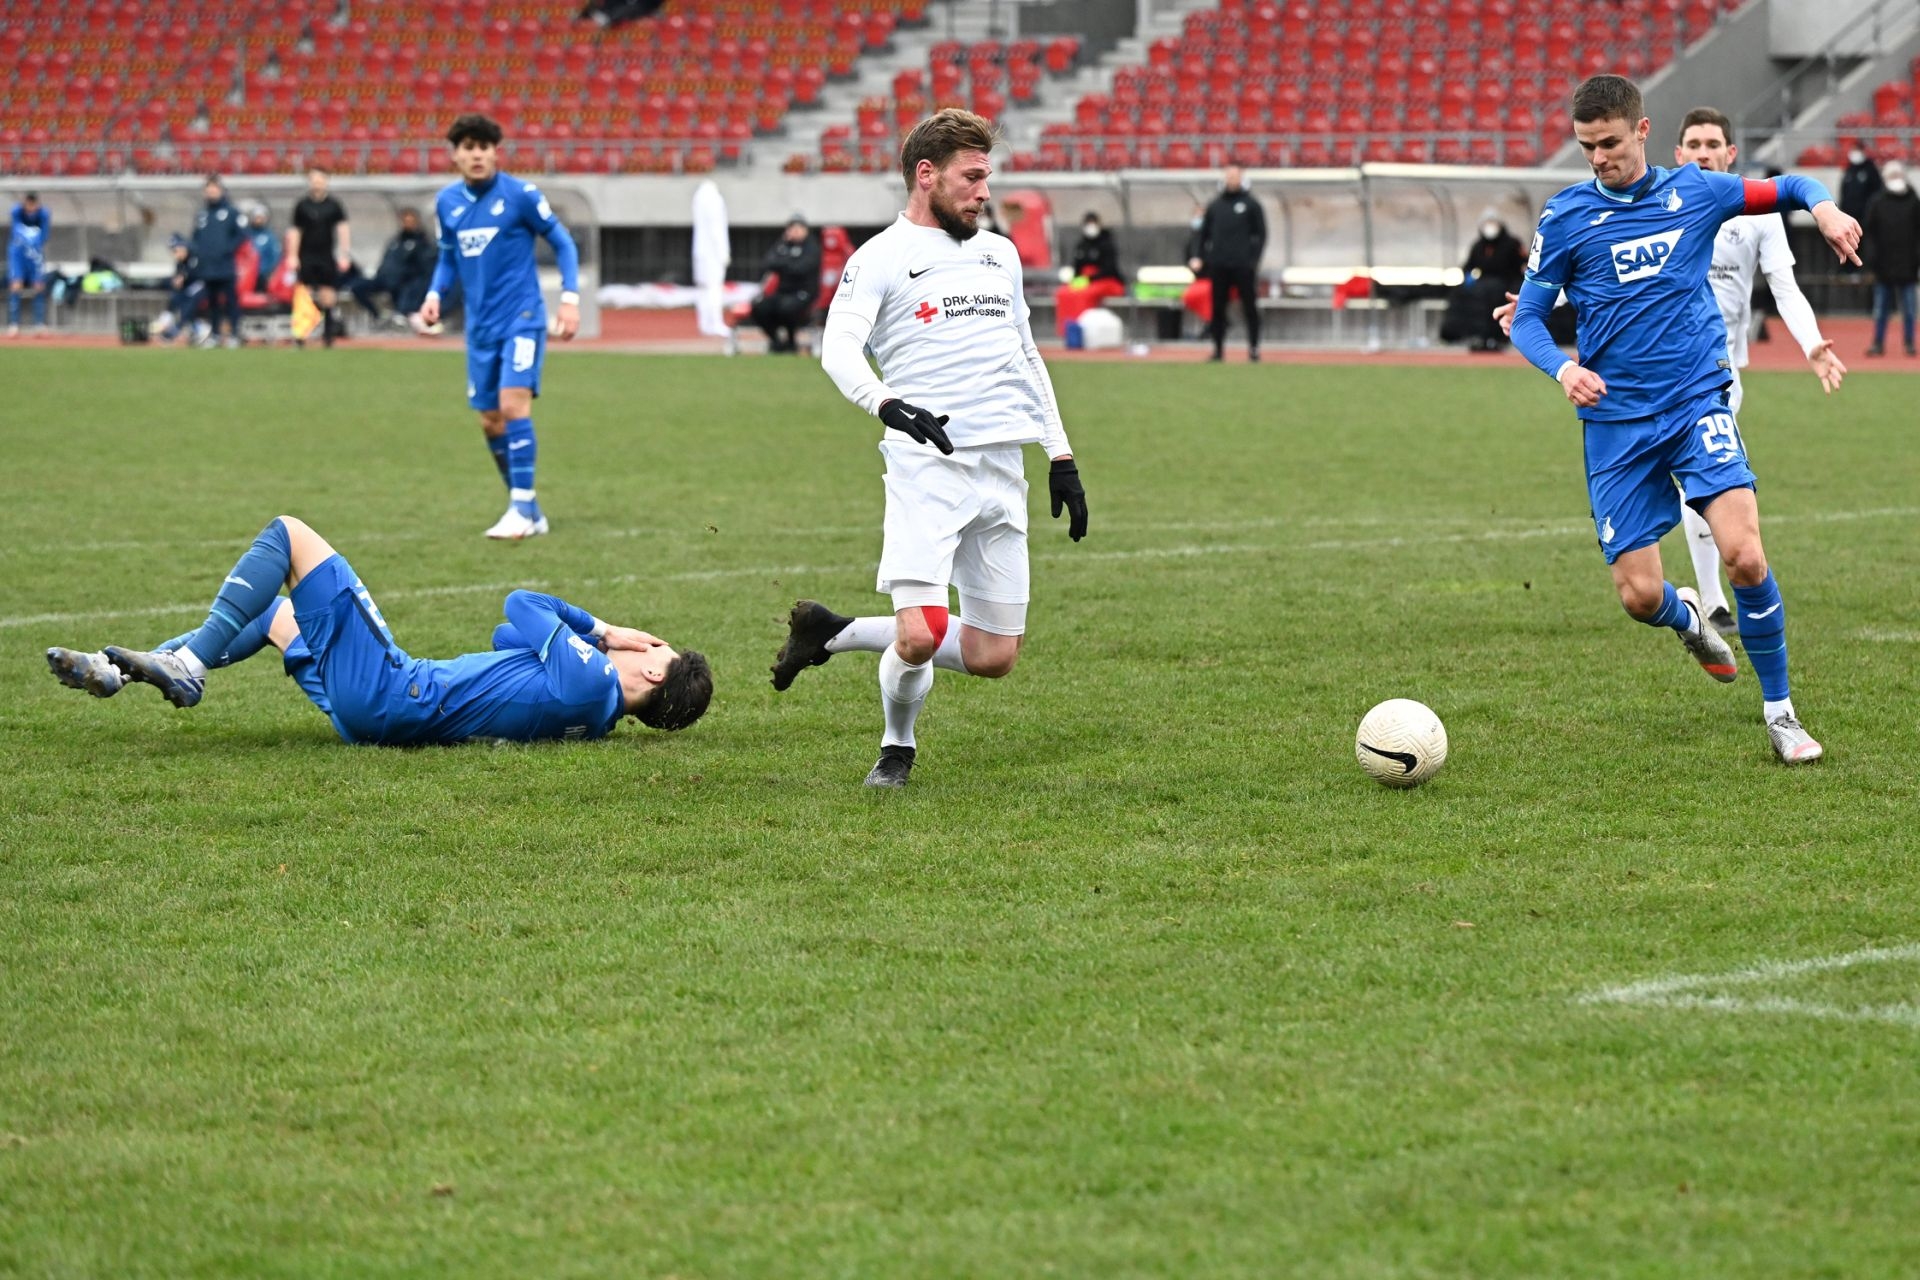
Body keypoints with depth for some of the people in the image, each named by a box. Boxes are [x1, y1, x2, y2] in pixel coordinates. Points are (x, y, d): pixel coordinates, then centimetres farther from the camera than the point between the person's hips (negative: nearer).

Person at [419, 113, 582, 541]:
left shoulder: (520, 195, -9)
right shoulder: (447, 202, 6)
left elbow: (562, 243, -1)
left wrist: (570, 297, -11)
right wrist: (435, 293, 0)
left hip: (521, 318, -6)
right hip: (481, 326, 6)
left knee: (513, 405, -20)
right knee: (490, 421, 6)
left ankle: (522, 509, -15)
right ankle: (529, 513, 18)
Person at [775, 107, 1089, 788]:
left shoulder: (1000, 253, 19)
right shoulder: (881, 258, -1)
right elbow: (839, 348, -16)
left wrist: (1061, 457, 22)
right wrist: (886, 403, -35)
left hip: (1002, 470, 6)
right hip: (926, 464, -6)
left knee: (994, 655, 4)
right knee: (921, 635, -20)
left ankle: (833, 632, 22)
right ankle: (897, 745, 12)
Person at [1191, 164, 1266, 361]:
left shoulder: (1251, 204, 5)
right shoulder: (1215, 205, 14)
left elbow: (1261, 234, 2)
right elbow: (1204, 233, 17)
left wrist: (1254, 259, -8)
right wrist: (1200, 257, 6)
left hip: (1243, 265, -3)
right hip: (1218, 265, 3)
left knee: (1250, 307, -1)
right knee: (1218, 308, 3)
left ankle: (1254, 347, 3)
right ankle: (1218, 348, 7)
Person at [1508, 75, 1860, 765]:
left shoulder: (1694, 191, 3)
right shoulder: (1566, 216, 0)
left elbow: (1784, 188, 19)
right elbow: (1527, 318, 5)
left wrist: (1822, 205, -5)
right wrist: (1562, 367, -16)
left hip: (1698, 402, 0)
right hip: (1616, 422, 0)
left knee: (1744, 555, -19)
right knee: (1639, 595, -4)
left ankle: (1780, 713, -2)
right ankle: (1685, 616, 35)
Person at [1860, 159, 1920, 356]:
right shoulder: (1876, 203, 3)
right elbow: (1867, 233, 3)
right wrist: (1871, 258, -6)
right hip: (1883, 266, 0)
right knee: (1881, 306, 4)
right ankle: (1878, 342, 10)